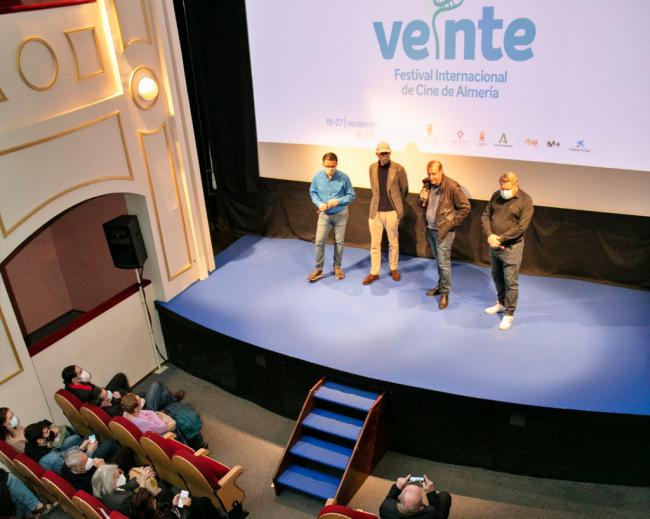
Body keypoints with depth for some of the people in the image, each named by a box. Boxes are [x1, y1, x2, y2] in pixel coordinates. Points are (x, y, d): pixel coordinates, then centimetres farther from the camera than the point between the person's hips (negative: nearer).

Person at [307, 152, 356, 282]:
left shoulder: (343, 177, -19)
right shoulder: (317, 177, -13)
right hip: (324, 215, 1)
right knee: (319, 242, 0)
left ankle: (337, 267, 30)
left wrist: (338, 201, -24)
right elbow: (312, 192, 2)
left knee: (339, 242, 12)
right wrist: (319, 203, -17)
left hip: (341, 214, -1)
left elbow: (352, 195, -8)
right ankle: (318, 270, 14)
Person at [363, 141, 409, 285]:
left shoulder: (398, 169, -8)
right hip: (375, 211, 3)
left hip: (392, 212, -2)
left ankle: (393, 269, 28)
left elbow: (404, 189, 4)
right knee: (375, 243, 6)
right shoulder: (372, 168, 3)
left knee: (393, 242, 11)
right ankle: (374, 273, 16)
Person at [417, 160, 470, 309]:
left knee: (443, 262, -3)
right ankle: (441, 285, 32)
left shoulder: (452, 186, -17)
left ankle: (445, 292, 9)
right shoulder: (427, 184, 2)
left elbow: (465, 207, -12)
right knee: (438, 260, 18)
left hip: (444, 230, -6)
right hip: (430, 229, 6)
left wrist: (452, 222, -11)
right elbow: (422, 205, 14)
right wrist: (421, 199, -10)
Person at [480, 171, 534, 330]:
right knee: (497, 277, 20)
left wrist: (500, 238, -21)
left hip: (511, 247, -6)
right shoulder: (496, 195, 3)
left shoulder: (525, 201, -13)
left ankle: (509, 314, 13)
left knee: (510, 282, 1)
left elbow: (521, 227, -19)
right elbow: (485, 215, 2)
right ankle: (501, 303, 40)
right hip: (494, 245, 6)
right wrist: (489, 235, -14)